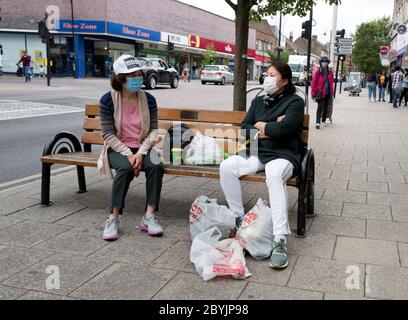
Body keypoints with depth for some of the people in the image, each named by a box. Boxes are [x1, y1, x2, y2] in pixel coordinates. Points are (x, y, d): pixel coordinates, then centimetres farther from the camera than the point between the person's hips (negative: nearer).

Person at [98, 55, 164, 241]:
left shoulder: (148, 99, -2)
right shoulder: (108, 100, -9)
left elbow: (153, 130, -2)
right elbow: (108, 134, -9)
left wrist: (141, 153, -17)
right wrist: (128, 155, -20)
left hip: (142, 147, 2)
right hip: (118, 148, -2)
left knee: (156, 165, -30)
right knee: (126, 167, -35)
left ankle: (149, 217, -24)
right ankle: (114, 218, -23)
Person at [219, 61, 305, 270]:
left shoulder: (294, 102, 1)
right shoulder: (259, 101, 20)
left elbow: (284, 128, -17)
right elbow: (244, 128, 10)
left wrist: (261, 126, -1)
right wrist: (267, 130, -7)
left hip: (283, 155, -6)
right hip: (257, 154, 6)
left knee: (274, 176, -40)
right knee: (226, 167, -22)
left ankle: (280, 240, -45)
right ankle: (238, 218, -10)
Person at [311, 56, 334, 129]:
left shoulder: (330, 72, 8)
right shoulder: (317, 72, -5)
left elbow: (332, 83, 13)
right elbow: (313, 83, -6)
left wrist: (332, 94, 10)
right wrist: (313, 94, -8)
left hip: (327, 93, 5)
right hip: (320, 93, -5)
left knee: (326, 108, 13)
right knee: (320, 107, -13)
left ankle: (324, 121, 25)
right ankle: (317, 122, -18)